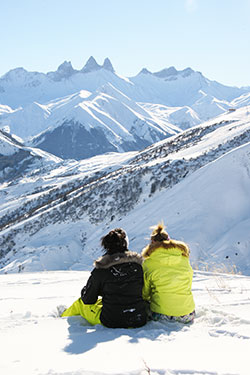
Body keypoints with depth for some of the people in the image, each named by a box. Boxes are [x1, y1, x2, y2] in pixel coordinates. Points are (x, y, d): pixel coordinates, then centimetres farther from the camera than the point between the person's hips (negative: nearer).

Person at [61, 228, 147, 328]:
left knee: (79, 303, 25)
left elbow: (88, 300, -3)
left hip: (111, 323, -3)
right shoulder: (138, 264, -4)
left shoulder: (100, 270, -12)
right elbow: (145, 292, 8)